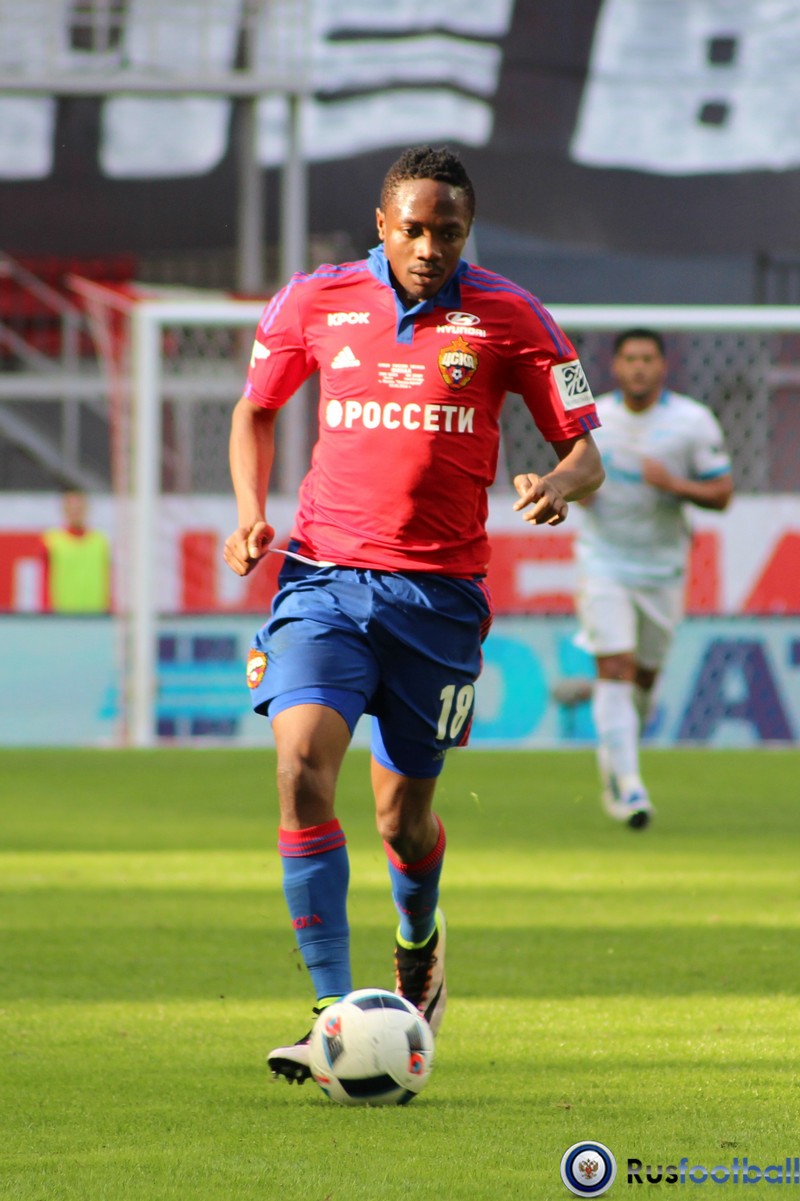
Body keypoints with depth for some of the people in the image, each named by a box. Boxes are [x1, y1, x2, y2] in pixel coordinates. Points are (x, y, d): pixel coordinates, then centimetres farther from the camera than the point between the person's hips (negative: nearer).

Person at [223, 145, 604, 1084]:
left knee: (403, 812, 7)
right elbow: (255, 409, 20)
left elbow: (584, 451, 2)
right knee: (302, 766, -21)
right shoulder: (315, 302, 4)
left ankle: (419, 947, 42)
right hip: (325, 578, 0)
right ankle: (335, 1011, -21)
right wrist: (252, 511, 4)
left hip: (438, 591, 0)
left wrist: (559, 486, -21)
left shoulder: (507, 317, 0)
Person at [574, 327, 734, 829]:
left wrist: (675, 485, -23)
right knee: (614, 668, -15)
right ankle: (627, 786, -19)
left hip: (662, 566, 1)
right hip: (603, 560, -1)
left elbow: (722, 493, -5)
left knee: (644, 676, 11)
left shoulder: (694, 422, -6)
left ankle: (614, 762, 39)